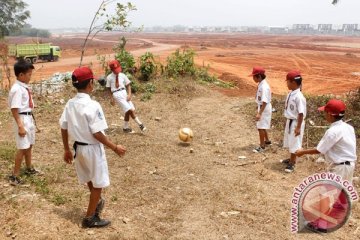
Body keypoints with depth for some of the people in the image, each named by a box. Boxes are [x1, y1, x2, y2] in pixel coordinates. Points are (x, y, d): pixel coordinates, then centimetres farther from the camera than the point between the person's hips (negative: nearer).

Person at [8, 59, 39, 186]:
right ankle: (15, 175, 8)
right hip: (22, 119, -9)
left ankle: (29, 168, 41)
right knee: (22, 148, -4)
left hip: (29, 118, 9)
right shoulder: (17, 89, -21)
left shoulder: (25, 87, 5)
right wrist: (20, 126, -23)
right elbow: (14, 109, -23)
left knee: (29, 145, 22)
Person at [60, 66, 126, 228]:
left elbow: (63, 129, 4)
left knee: (90, 180, 28)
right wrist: (115, 147, -14)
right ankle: (90, 218, 24)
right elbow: (97, 134, -24)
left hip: (79, 148, 7)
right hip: (93, 149, -7)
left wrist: (67, 150, 16)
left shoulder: (70, 104, -2)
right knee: (98, 184, 12)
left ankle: (97, 202, 51)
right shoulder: (93, 105, -23)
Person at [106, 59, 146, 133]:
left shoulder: (122, 75, 7)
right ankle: (140, 124, -5)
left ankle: (126, 127, 22)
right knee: (129, 110, -13)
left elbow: (128, 85, 9)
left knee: (128, 112, 5)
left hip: (124, 93, 4)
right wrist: (111, 98, 2)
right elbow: (109, 89, 6)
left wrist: (129, 94, -4)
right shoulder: (109, 77, 1)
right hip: (117, 95, -4)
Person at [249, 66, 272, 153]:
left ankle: (262, 146, 7)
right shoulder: (260, 84, 4)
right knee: (262, 127, 22)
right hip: (262, 108, 10)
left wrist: (259, 113, -31)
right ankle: (267, 140, 40)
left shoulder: (264, 87, -25)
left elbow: (265, 102, -28)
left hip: (265, 109, -10)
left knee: (261, 127, -2)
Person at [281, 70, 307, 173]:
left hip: (295, 123, -9)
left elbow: (301, 113, -22)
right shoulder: (290, 94, 3)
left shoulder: (298, 96, -24)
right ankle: (291, 159, 39)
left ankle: (292, 163, 15)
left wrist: (298, 127, -21)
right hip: (289, 121, 9)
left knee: (294, 143, 3)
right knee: (290, 141, 22)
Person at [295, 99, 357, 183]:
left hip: (340, 166, -9)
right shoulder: (348, 127, 2)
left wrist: (303, 152, -4)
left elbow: (319, 150, -16)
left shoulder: (333, 131, -23)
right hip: (349, 164, 9)